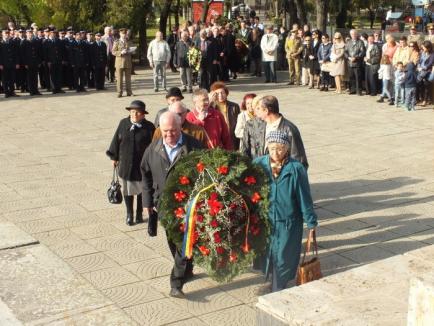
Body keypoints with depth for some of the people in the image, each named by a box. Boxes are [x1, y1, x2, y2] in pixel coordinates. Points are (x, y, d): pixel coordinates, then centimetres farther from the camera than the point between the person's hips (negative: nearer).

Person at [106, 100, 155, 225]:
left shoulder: (149, 127, -10)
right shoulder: (123, 123, -3)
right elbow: (116, 140, 5)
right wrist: (114, 157, 6)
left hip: (142, 165, -2)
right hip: (125, 164, 2)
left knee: (141, 189, 11)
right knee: (127, 190, 10)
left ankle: (139, 214, 28)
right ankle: (129, 214, 25)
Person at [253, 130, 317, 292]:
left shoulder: (296, 169, -13)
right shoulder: (258, 164, -7)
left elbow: (304, 197, -7)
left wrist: (311, 222, -3)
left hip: (288, 223, -2)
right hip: (264, 222, 3)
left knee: (283, 259, 5)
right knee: (266, 255, 14)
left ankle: (277, 291, 22)